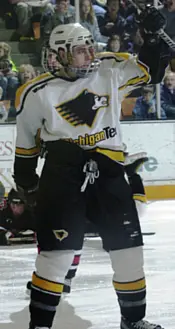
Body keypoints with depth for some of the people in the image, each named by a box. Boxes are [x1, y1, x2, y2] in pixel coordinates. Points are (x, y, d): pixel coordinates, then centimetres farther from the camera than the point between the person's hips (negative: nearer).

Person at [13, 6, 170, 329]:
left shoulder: (110, 69, 2)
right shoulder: (38, 93, -3)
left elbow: (149, 69, 11)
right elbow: (26, 141, 8)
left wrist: (154, 36, -6)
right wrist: (26, 181, 13)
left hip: (108, 170, 4)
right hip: (62, 172, -4)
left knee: (128, 246, 9)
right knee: (57, 250, -11)